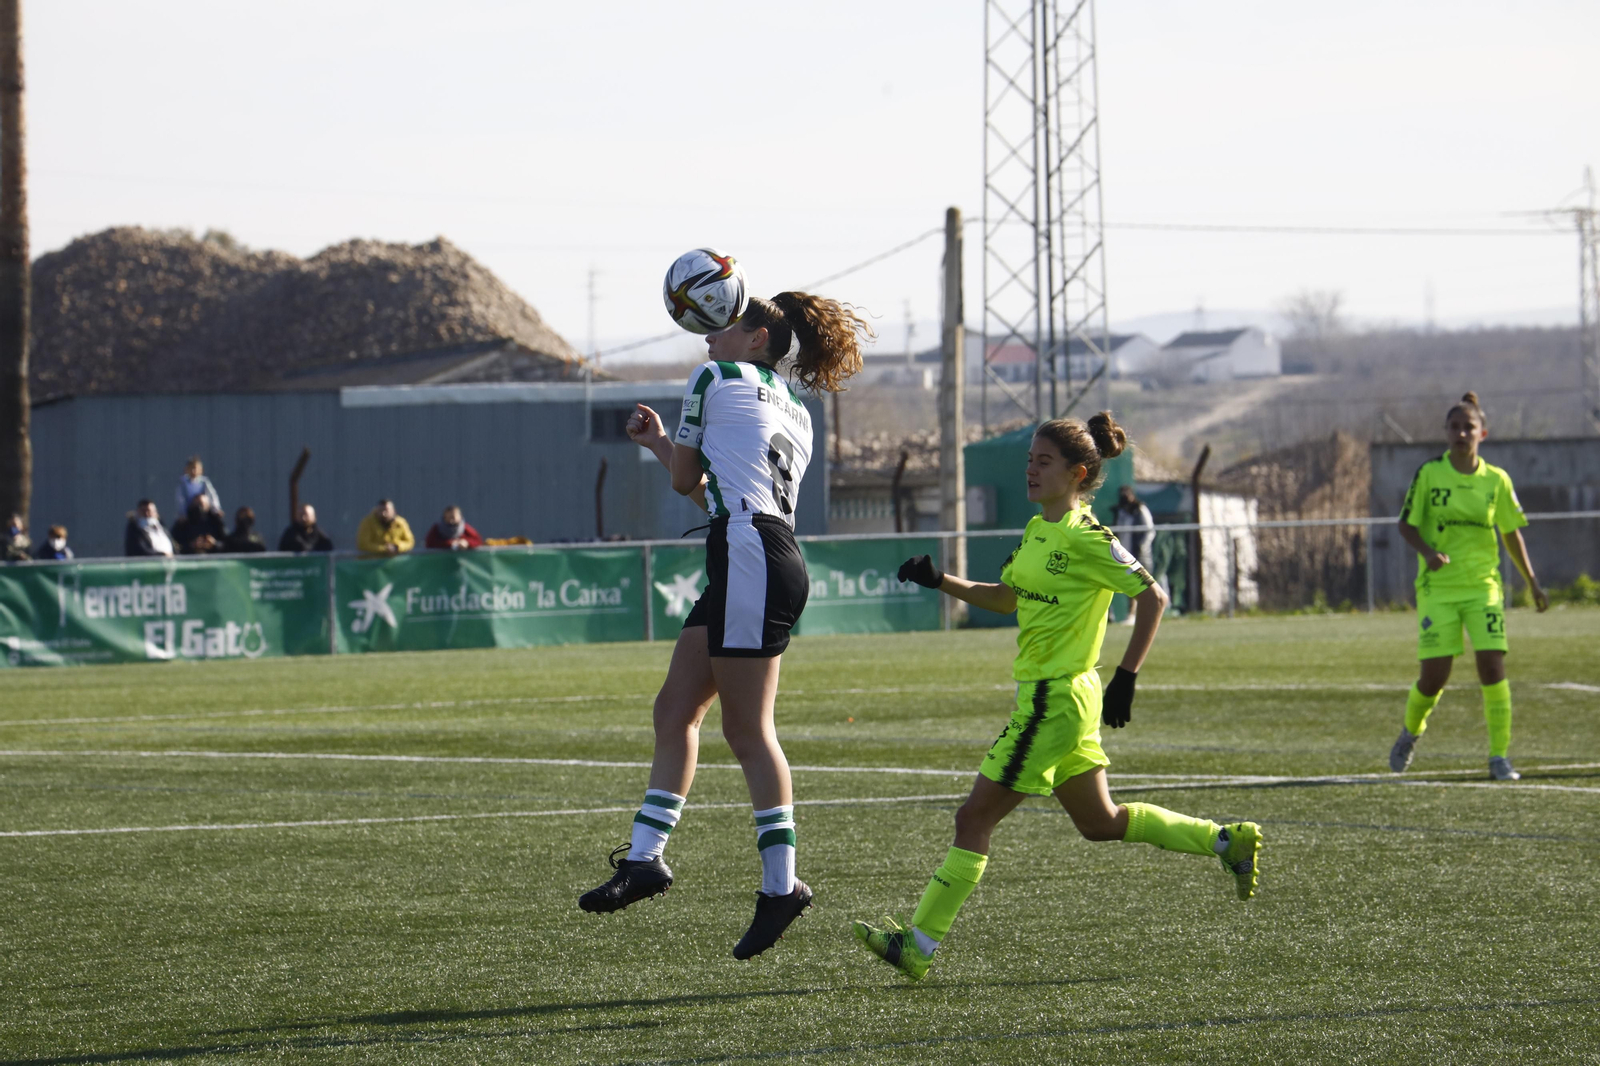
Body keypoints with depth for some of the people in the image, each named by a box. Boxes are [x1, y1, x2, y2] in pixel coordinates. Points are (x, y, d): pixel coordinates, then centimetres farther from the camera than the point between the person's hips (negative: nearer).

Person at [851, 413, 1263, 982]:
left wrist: (1125, 679, -19)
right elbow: (1005, 597, 23)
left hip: (1056, 699, -10)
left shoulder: (1085, 539, -16)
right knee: (1100, 822, 18)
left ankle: (918, 945, -2)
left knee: (974, 818, -6)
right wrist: (940, 581, 10)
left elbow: (1152, 597, -15)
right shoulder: (1037, 530, 11)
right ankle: (1226, 840, 23)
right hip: (1051, 697, 10)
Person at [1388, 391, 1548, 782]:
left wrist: (1532, 583, 11)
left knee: (1492, 665, -12)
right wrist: (1427, 551, -20)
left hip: (1483, 585, 1)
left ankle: (1500, 756, -4)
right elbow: (1407, 524, 0)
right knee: (1435, 674, -5)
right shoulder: (1429, 474, -3)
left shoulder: (1497, 481, 3)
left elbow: (1511, 533, 12)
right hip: (1437, 588, -1)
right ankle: (1410, 732, 27)